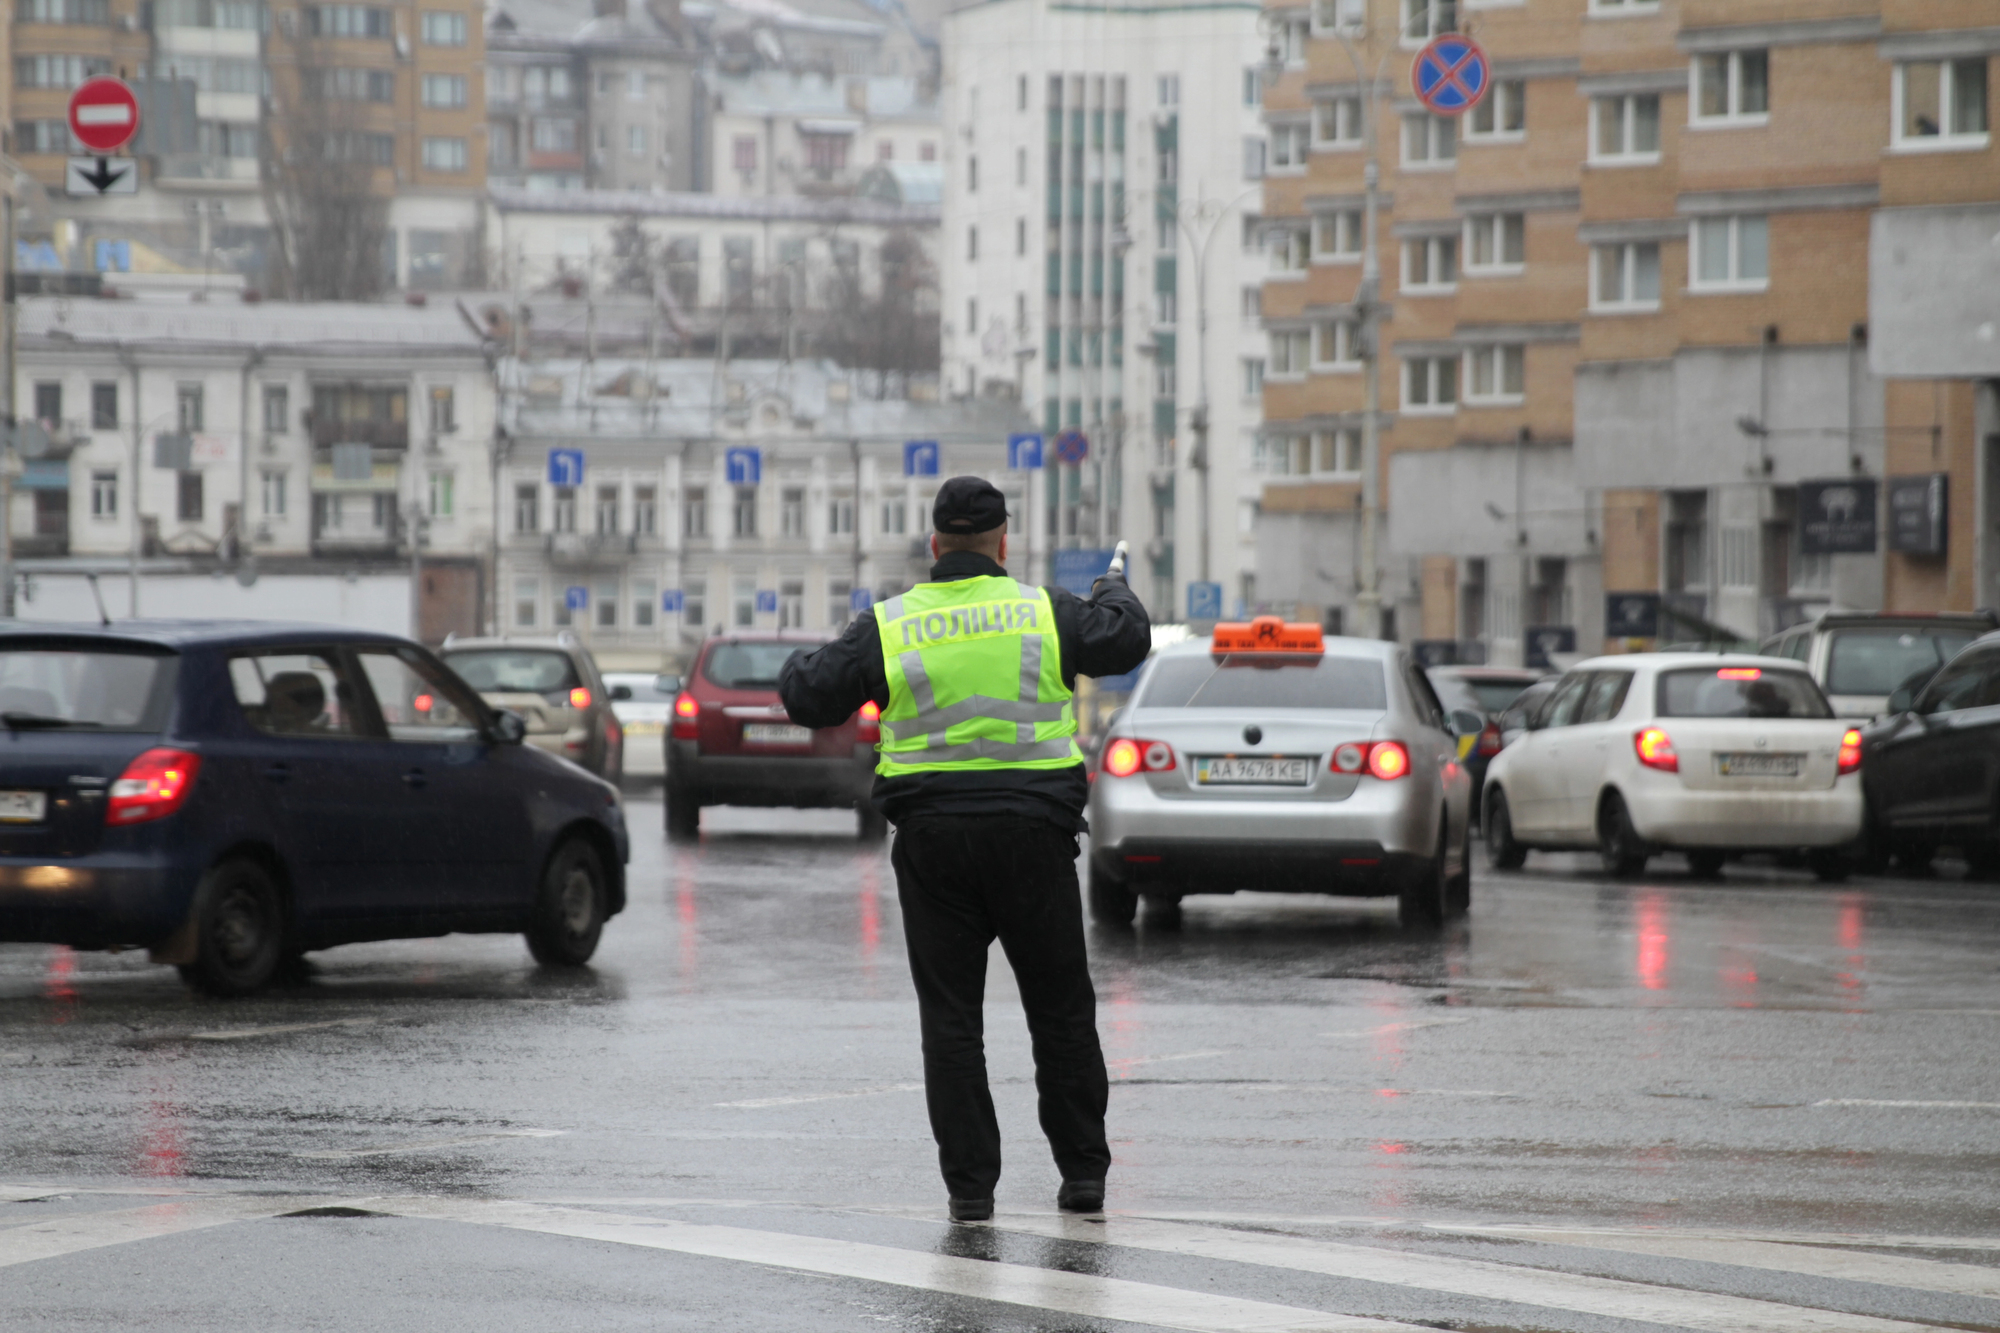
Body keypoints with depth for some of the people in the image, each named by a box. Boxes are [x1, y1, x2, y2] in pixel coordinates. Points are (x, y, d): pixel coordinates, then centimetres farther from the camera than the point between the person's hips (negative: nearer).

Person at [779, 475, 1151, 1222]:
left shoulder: (890, 628, 0)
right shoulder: (1044, 614, 0)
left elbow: (810, 698, 3)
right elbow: (1124, 643, 10)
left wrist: (798, 669, 27)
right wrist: (1116, 592, 32)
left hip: (933, 838, 0)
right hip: (1032, 833, 0)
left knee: (951, 1018, 4)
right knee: (1061, 1010, 10)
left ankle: (970, 1183, 0)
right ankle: (1083, 1172, 13)